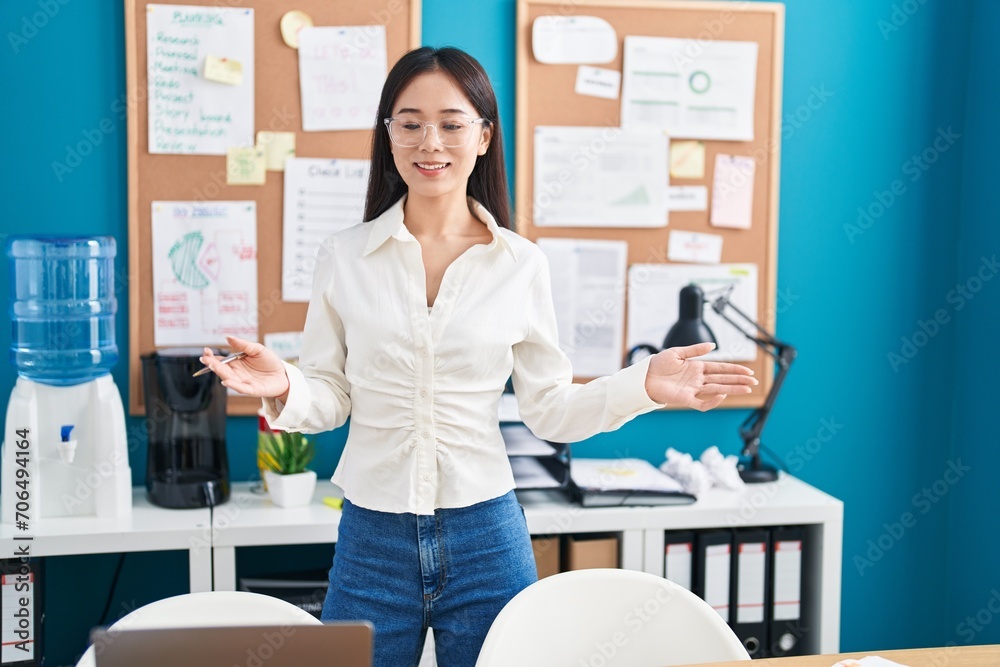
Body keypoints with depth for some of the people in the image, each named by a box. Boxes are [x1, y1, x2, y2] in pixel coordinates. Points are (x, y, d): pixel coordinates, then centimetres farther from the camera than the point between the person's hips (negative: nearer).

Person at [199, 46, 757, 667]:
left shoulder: (522, 263, -1)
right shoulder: (344, 256, -1)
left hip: (485, 536, 0)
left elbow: (550, 410, 3)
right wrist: (285, 389, -18)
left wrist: (643, 385, -10)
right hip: (372, 538, 0)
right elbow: (331, 398, 2)